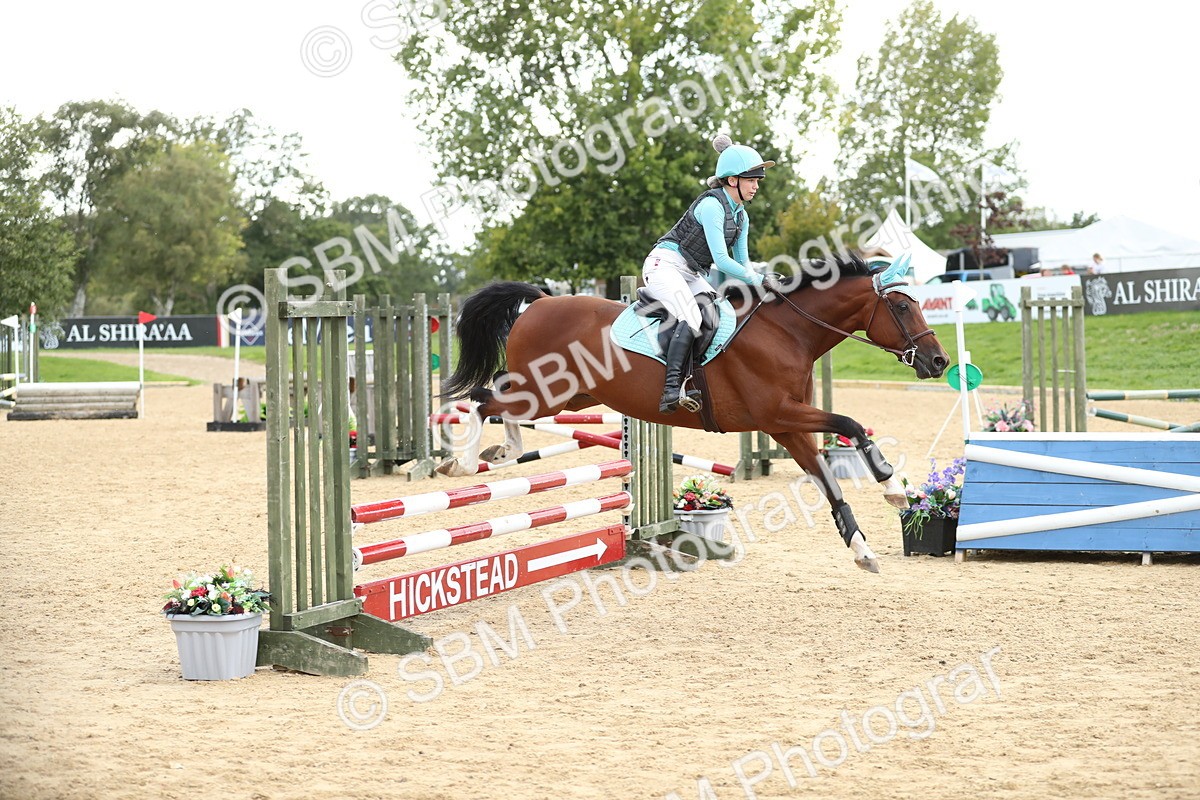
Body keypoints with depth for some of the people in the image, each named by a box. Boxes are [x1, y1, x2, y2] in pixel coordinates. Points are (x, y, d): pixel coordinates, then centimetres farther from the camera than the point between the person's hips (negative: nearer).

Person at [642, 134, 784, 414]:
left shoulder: (741, 216, 10)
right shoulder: (712, 205, -18)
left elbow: (742, 261, 16)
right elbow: (721, 260, -23)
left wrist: (761, 283, -2)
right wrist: (760, 280, -21)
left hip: (693, 274, 10)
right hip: (665, 265, -10)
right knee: (691, 318, -30)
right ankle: (671, 390, -39)